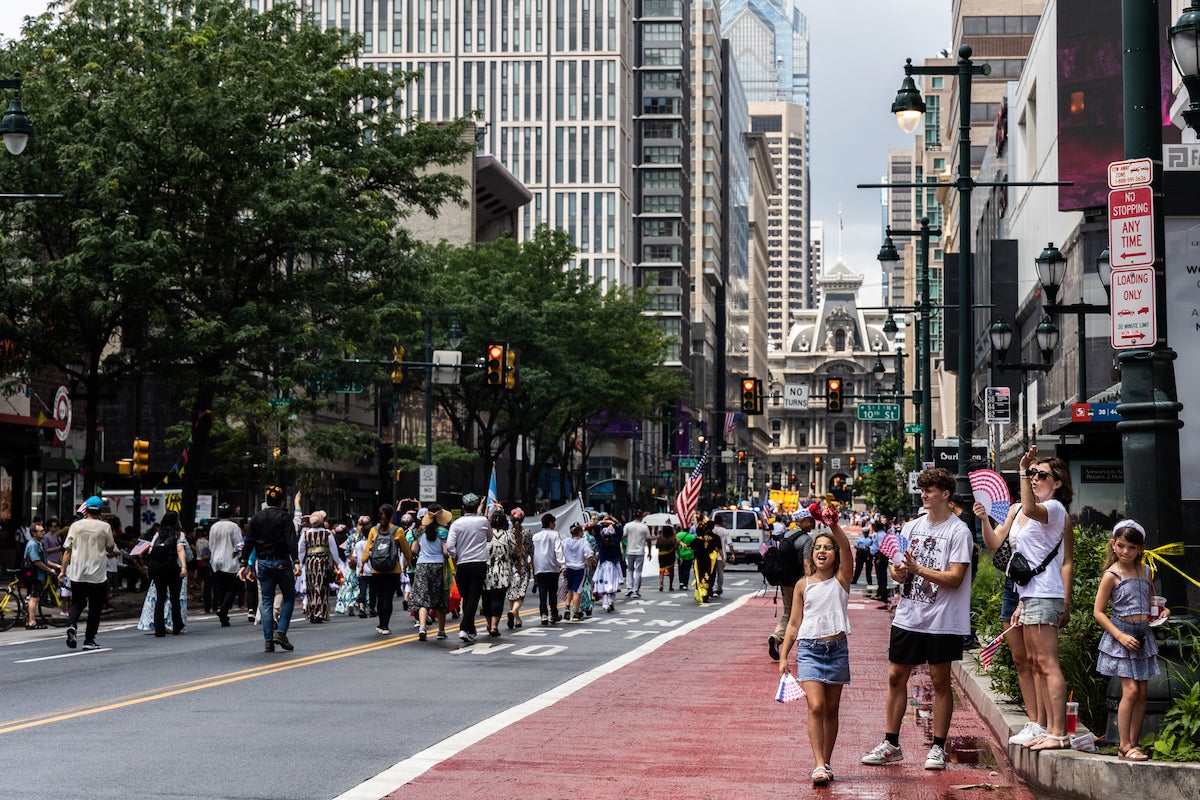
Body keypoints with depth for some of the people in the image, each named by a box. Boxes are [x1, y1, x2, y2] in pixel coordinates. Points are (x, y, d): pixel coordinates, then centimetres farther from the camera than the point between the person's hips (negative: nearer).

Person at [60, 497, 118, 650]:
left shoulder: (76, 525, 0)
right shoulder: (105, 527, -5)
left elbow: (67, 550, 1)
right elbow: (110, 549, 4)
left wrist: (63, 570, 8)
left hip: (77, 574, 2)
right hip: (97, 574, -2)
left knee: (77, 603, 17)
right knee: (94, 608, 7)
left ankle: (71, 625, -10)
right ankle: (89, 640, 6)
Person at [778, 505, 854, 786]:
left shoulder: (841, 579, 2)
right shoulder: (803, 585, 5)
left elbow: (846, 548, -16)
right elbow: (794, 623, 9)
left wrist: (835, 526, -32)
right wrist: (783, 656, 5)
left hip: (837, 648, 1)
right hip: (809, 647, 0)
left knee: (831, 709, 8)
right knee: (816, 706, -13)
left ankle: (826, 763, 18)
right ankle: (819, 765, -16)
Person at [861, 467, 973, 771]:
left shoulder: (958, 532, -8)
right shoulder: (912, 527, 11)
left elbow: (954, 578, -15)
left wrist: (918, 569, -21)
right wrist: (898, 571, -9)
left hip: (942, 620, -6)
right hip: (908, 617, 6)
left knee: (940, 681, 4)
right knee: (896, 677, 6)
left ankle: (938, 748, 12)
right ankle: (890, 745, 15)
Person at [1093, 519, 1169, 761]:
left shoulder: (1145, 571, 9)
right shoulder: (1111, 575, -8)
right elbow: (1098, 611, -8)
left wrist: (1163, 611, 3)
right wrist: (1121, 636, -16)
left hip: (1144, 633, 6)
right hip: (1121, 634, -6)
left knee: (1142, 693, 5)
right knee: (1130, 690, -12)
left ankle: (1134, 743, 12)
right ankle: (1125, 746, -7)